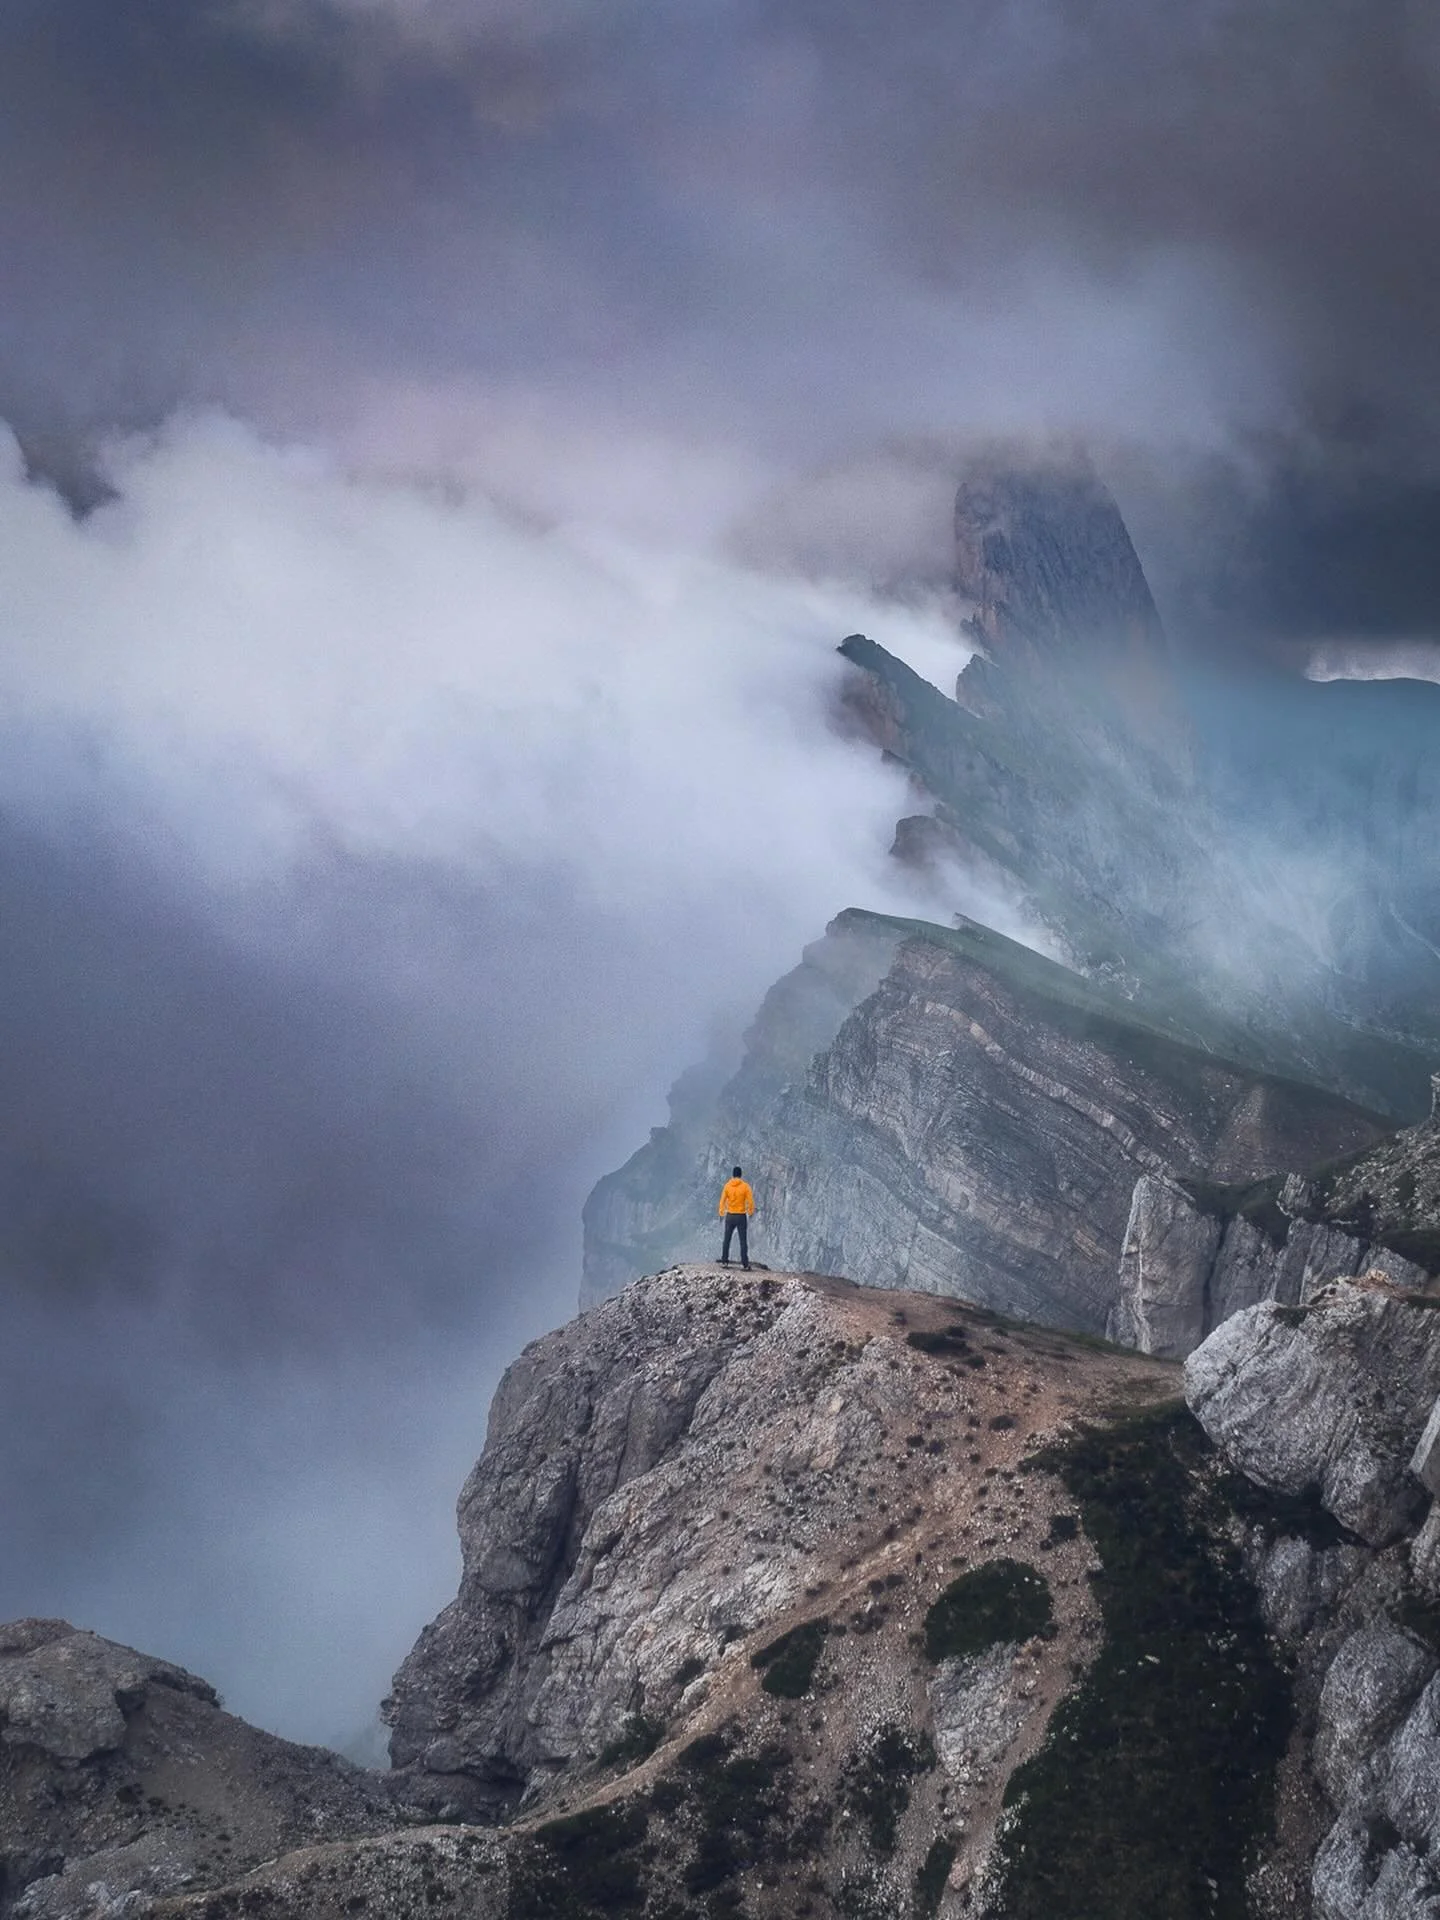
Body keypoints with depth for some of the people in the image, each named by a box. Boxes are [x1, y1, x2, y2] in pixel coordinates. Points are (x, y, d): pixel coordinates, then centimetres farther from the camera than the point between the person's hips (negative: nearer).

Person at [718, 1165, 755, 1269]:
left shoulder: (727, 1185, -3)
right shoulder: (745, 1186, -8)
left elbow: (722, 1201, -2)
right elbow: (750, 1201, -8)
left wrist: (721, 1213, 9)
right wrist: (751, 1212, 9)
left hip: (730, 1216, 2)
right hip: (741, 1216, -2)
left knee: (726, 1240, 14)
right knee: (743, 1241, 3)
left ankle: (724, 1261, 14)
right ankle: (745, 1264, -1)